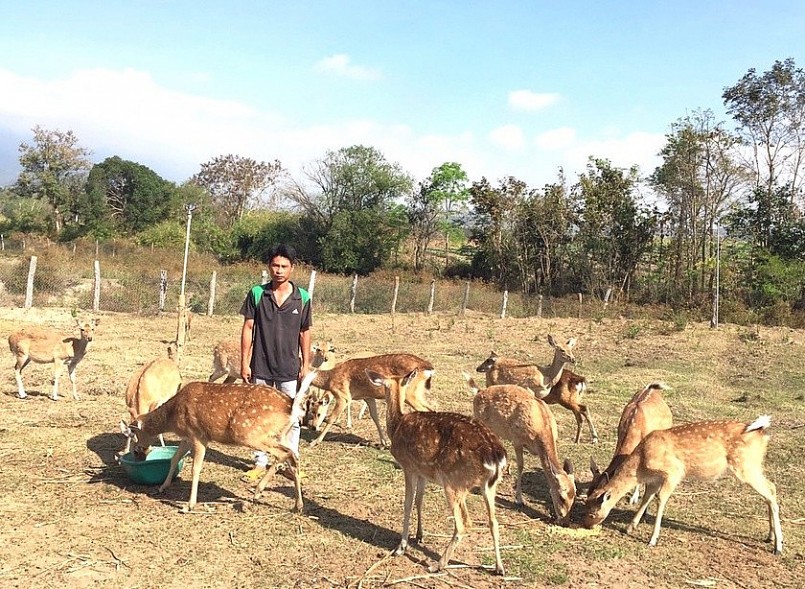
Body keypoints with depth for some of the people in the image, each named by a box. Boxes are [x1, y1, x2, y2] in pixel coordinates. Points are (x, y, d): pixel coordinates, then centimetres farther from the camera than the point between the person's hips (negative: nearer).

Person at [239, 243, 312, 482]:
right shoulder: (256, 294, -2)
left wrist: (306, 364, 4)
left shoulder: (302, 298, -1)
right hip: (261, 366, 0)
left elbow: (305, 333, 6)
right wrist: (244, 362, -2)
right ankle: (260, 462, 21)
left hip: (289, 369, 0)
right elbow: (248, 328, 1)